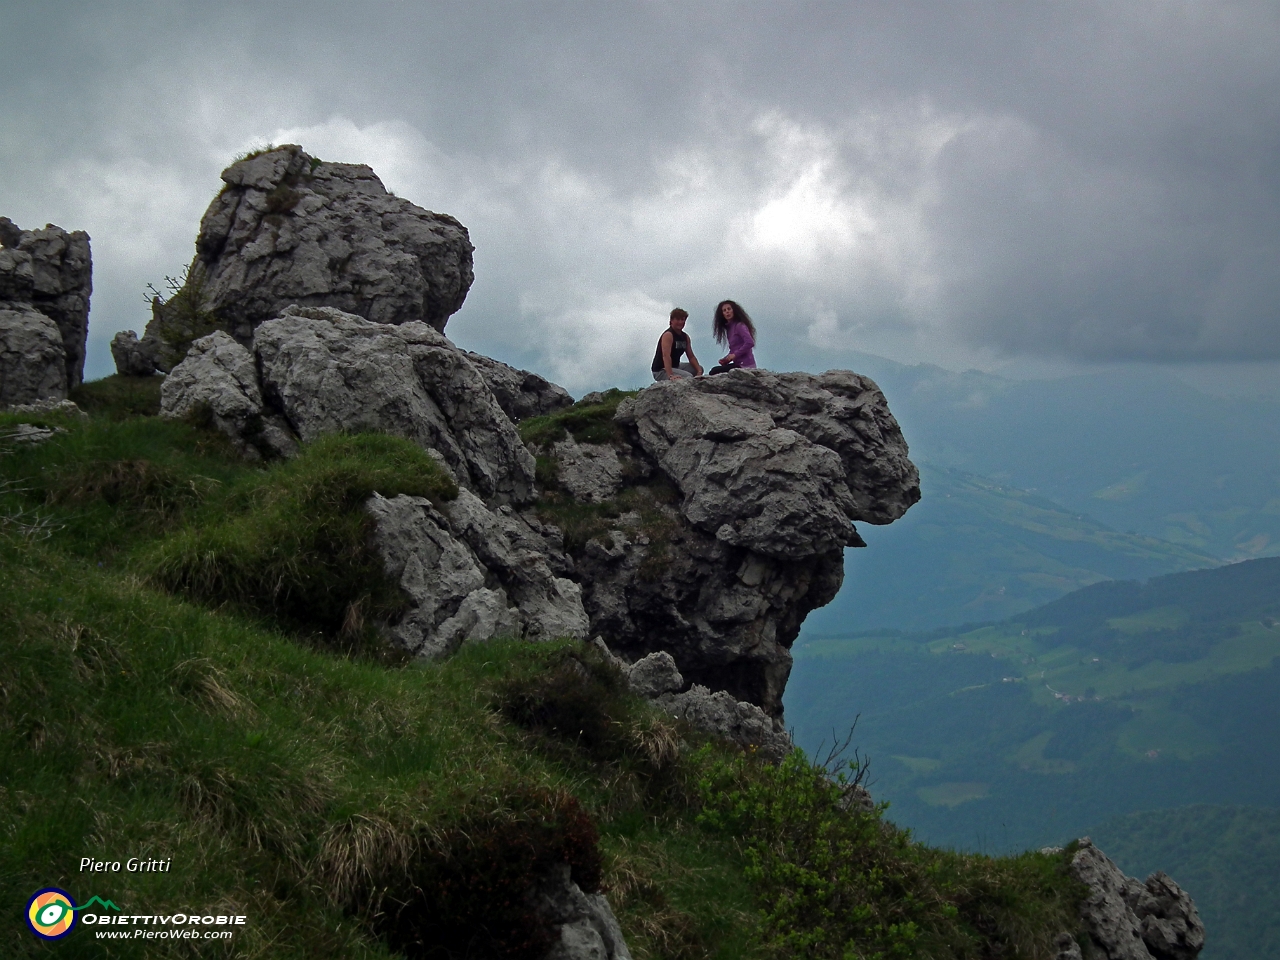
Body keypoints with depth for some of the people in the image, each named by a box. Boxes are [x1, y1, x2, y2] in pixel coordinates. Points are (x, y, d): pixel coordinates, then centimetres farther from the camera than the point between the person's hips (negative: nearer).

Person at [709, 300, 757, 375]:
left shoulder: (740, 326, -9)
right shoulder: (728, 328, 17)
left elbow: (750, 343, -23)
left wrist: (734, 355, -19)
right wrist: (726, 359, 2)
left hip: (745, 366, -9)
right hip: (738, 363, 9)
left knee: (714, 371, -16)